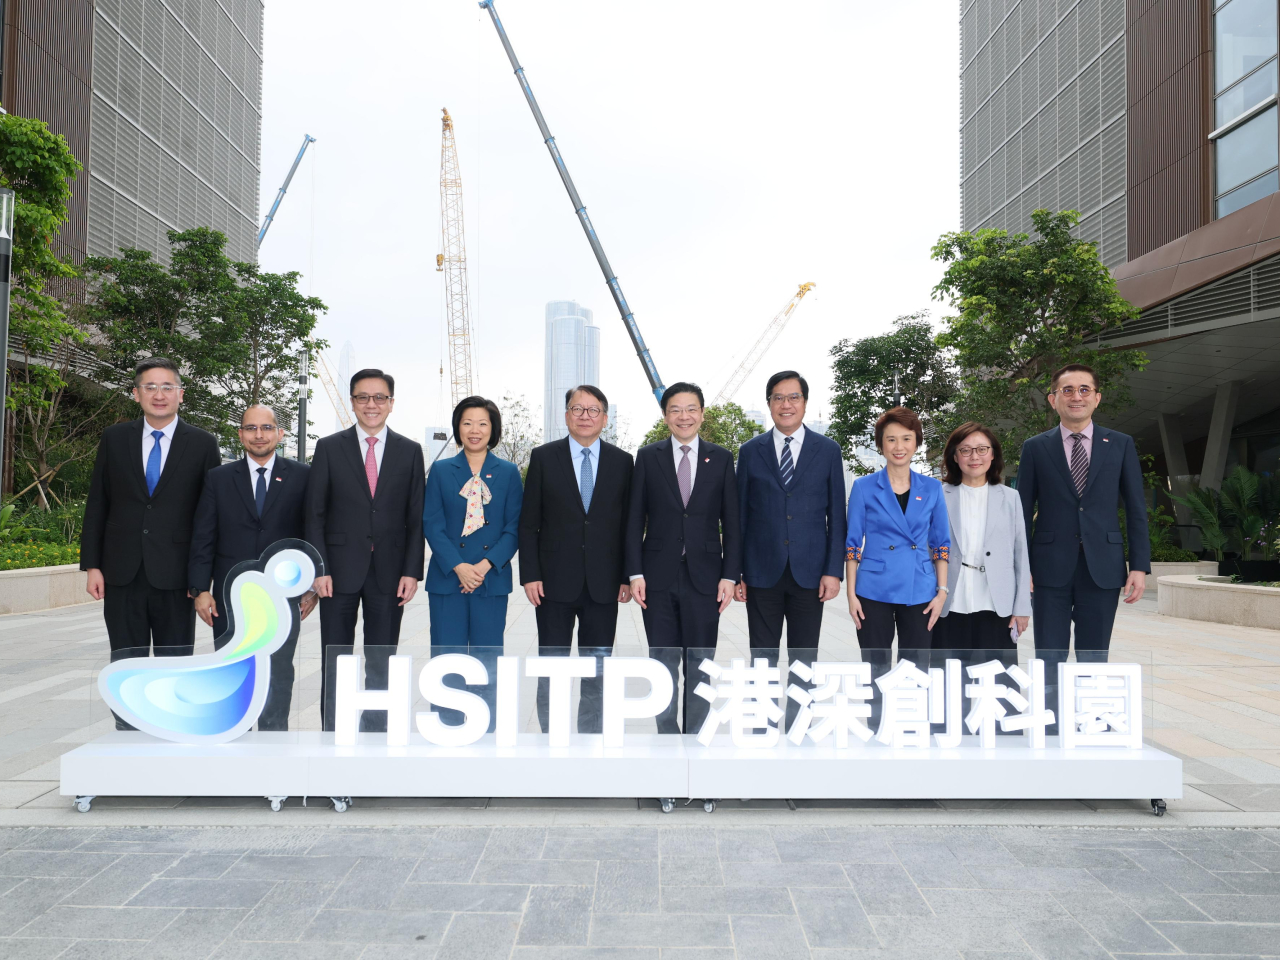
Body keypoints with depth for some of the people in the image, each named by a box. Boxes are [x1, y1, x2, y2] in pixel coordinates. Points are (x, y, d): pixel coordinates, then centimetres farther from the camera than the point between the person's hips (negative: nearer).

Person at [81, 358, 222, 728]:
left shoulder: (202, 444, 0)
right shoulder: (114, 439, 7)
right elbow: (97, 506, 8)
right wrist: (92, 565, 2)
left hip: (174, 574, -2)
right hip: (123, 573, 2)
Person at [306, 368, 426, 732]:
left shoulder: (410, 452, 6)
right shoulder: (329, 448, 4)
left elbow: (416, 518, 5)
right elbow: (315, 514, 2)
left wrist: (412, 571, -3)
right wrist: (319, 568, -7)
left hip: (389, 573, 1)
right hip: (340, 569, 0)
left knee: (381, 663, 8)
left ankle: (375, 733, 19)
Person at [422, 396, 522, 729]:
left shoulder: (509, 472, 6)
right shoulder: (441, 470, 7)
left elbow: (514, 528, 2)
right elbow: (432, 525, 0)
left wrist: (485, 565, -12)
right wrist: (458, 567, -13)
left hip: (492, 579, 0)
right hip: (447, 578, 0)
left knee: (488, 660, 5)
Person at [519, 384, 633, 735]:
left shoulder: (622, 462, 5)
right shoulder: (543, 457, 2)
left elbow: (629, 523, 6)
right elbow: (528, 523, 1)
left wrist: (627, 576, 1)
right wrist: (529, 575, -6)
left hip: (603, 584, 1)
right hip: (555, 582, -1)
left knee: (597, 673, 9)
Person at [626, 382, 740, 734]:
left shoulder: (721, 458, 5)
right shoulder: (648, 457, 4)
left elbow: (731, 523, 4)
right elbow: (635, 520, 2)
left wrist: (730, 576, -3)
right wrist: (635, 573, -5)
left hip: (704, 577, 0)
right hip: (659, 577, 0)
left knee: (699, 666, 8)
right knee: (663, 663, 7)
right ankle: (667, 734, 21)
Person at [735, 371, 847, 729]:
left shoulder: (828, 450, 4)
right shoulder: (750, 451, 4)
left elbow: (836, 515, 3)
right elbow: (739, 515, 4)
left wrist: (833, 570, -5)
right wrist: (734, 572, 0)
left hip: (809, 572, 0)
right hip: (762, 573, 0)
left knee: (803, 659, 8)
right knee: (762, 658, 7)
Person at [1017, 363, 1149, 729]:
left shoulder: (1121, 445, 7)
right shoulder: (1036, 448, 4)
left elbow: (1136, 510, 6)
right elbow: (1023, 513, 3)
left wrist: (1140, 565, -2)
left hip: (1102, 568, 1)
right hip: (1051, 569, -1)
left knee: (1094, 660, 9)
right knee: (1049, 661, 4)